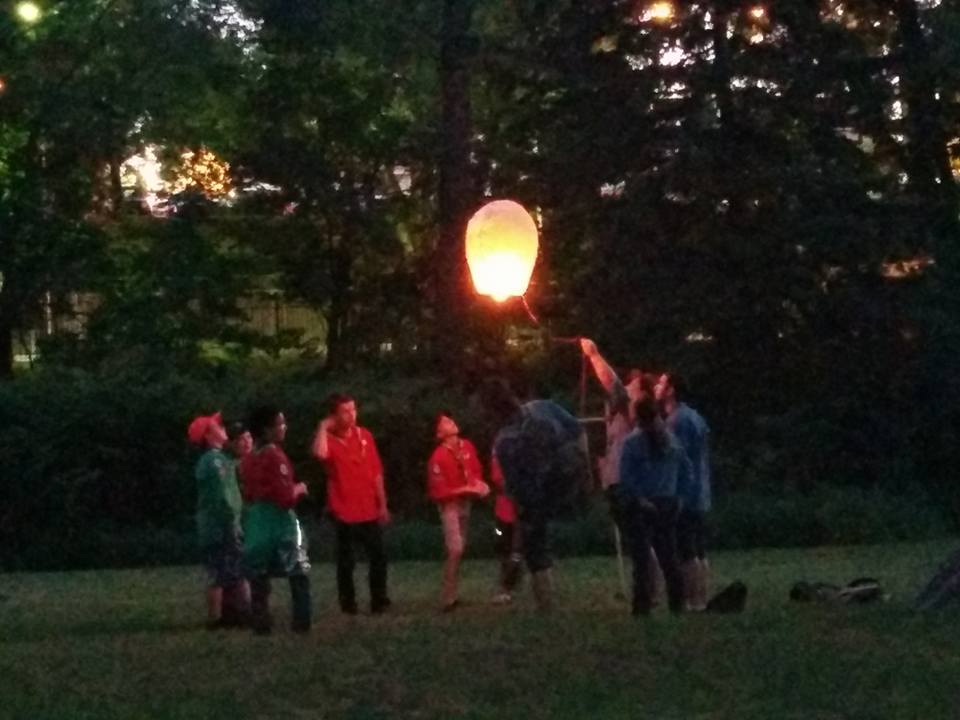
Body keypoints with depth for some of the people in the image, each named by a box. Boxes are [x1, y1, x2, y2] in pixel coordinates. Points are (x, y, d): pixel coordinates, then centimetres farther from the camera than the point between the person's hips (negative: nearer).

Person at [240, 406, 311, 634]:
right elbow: (286, 496, -17)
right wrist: (299, 488, 2)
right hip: (279, 520, -7)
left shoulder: (248, 460, 10)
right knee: (298, 573, 2)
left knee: (258, 577, 8)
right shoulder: (275, 456, -14)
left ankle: (261, 623, 5)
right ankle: (302, 622, -2)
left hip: (254, 520, 7)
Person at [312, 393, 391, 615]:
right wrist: (323, 426, -21)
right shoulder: (328, 439, -8)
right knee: (345, 561, 2)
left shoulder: (364, 435, 5)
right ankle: (348, 605, 10)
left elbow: (376, 472, 8)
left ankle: (379, 601, 20)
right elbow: (320, 454, -34)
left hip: (369, 510, 4)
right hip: (344, 511, -4)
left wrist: (382, 504, 7)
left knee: (378, 557, 8)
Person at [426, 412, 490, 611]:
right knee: (455, 549, -16)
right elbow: (438, 491, -19)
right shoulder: (438, 457, -20)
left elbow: (477, 470, 15)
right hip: (450, 504, -7)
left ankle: (450, 595, 22)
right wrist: (465, 489, -22)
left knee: (460, 548, 12)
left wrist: (479, 484, -7)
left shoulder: (467, 446, 0)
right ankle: (448, 599, -11)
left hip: (465, 502, 7)